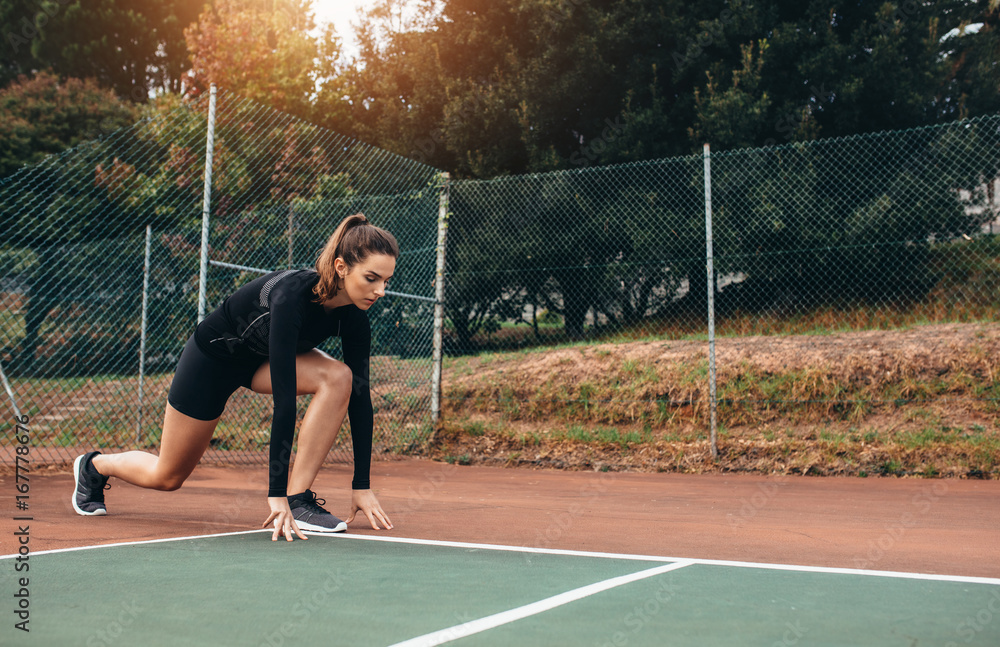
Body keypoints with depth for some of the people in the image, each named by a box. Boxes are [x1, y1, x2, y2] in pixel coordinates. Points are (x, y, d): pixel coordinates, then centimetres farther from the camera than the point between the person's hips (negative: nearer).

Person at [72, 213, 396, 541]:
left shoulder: (352, 313, -21)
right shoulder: (291, 296, -40)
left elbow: (359, 395, -17)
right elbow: (283, 398, -43)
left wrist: (362, 486, -20)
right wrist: (276, 493, -42)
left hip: (263, 358, 5)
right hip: (213, 354, -5)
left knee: (339, 377, -26)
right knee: (167, 477, 9)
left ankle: (299, 499, -19)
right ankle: (94, 465, 42)